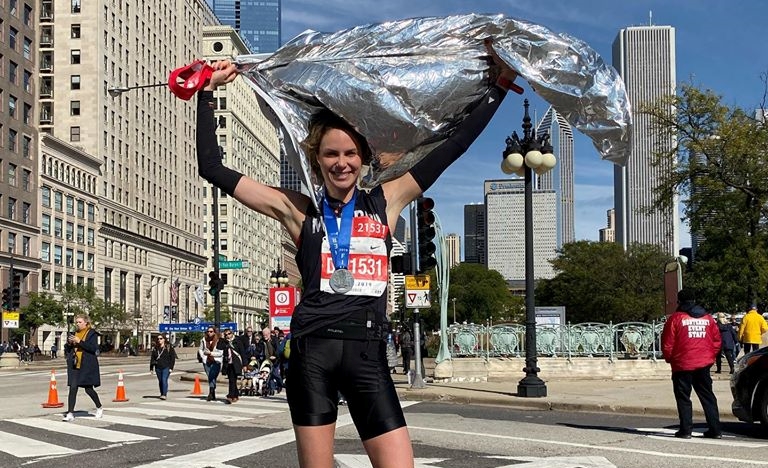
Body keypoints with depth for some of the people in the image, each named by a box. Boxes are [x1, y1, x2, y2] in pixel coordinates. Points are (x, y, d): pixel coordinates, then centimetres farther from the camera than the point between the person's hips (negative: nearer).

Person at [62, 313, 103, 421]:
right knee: (73, 388, -5)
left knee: (88, 389, 1)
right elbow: (66, 350, 20)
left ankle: (99, 408, 24)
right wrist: (69, 343, -2)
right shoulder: (73, 334, 15)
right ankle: (70, 413, -5)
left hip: (87, 366, -4)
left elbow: (94, 348, -14)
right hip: (74, 365, 4)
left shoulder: (92, 333, -1)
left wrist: (79, 341, -18)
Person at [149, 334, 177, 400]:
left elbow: (172, 358, -2)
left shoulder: (169, 348, 0)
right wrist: (151, 368, 9)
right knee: (160, 381, 10)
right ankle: (162, 394, 20)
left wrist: (171, 367, -9)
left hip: (166, 367, -5)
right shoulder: (155, 348, 11)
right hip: (158, 368, 5)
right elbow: (152, 358, 14)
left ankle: (164, 394, -18)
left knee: (164, 380, -16)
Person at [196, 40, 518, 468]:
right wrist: (208, 93, 9)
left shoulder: (386, 202, 12)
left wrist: (501, 83, 16)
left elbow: (455, 145, 14)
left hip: (368, 353, 1)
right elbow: (213, 169, 8)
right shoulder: (298, 209, 8)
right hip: (312, 350, -1)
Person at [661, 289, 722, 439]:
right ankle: (715, 429, 10)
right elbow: (716, 340, 10)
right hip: (704, 364, 4)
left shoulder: (675, 318, -7)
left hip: (682, 365, -4)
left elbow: (667, 343, -8)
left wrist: (669, 359, 8)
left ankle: (685, 430, 1)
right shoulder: (708, 318, 8)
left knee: (683, 398, 4)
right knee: (707, 397, 11)